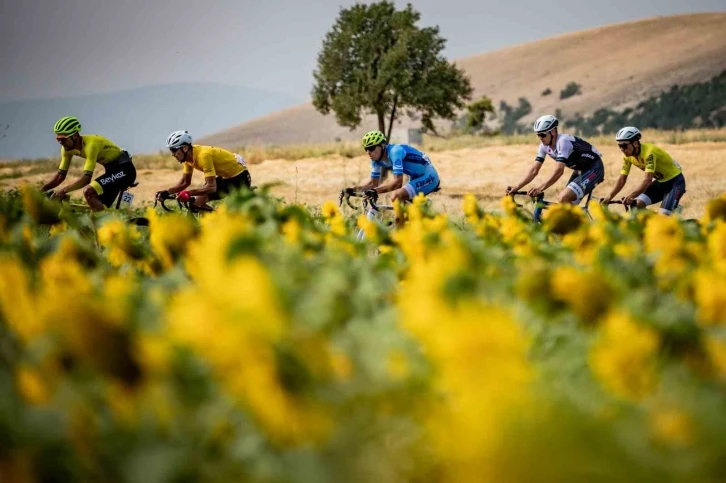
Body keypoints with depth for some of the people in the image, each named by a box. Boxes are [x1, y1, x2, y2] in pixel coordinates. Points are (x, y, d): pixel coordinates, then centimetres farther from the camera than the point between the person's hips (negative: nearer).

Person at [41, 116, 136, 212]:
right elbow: (60, 175, 0)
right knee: (100, 209, 3)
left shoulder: (91, 144, -29)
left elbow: (86, 177, -36)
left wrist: (63, 190, -45)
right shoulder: (68, 148, -4)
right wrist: (41, 191, -13)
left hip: (124, 169, -9)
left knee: (88, 192, -27)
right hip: (112, 169, 9)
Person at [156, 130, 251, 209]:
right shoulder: (188, 156, -6)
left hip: (239, 177, -9)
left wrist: (188, 193, -45)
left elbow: (211, 187, -37)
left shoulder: (203, 155, -33)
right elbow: (184, 182, 4)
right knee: (198, 202, -2)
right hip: (225, 176, 9)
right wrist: (166, 192, -11)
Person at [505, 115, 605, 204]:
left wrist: (540, 188, -46)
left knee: (564, 199, -24)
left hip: (594, 169, -9)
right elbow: (534, 170, -5)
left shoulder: (563, 141, -28)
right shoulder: (544, 146, -4)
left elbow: (559, 170, -38)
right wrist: (516, 187, -18)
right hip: (580, 170, 9)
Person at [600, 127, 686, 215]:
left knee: (664, 215, -20)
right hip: (660, 181, 7)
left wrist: (630, 197, -51)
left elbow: (647, 180, -40)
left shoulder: (649, 152, -31)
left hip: (674, 180, -7)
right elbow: (622, 179, -6)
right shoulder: (628, 156, -9)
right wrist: (609, 198, -18)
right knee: (637, 205, -11)